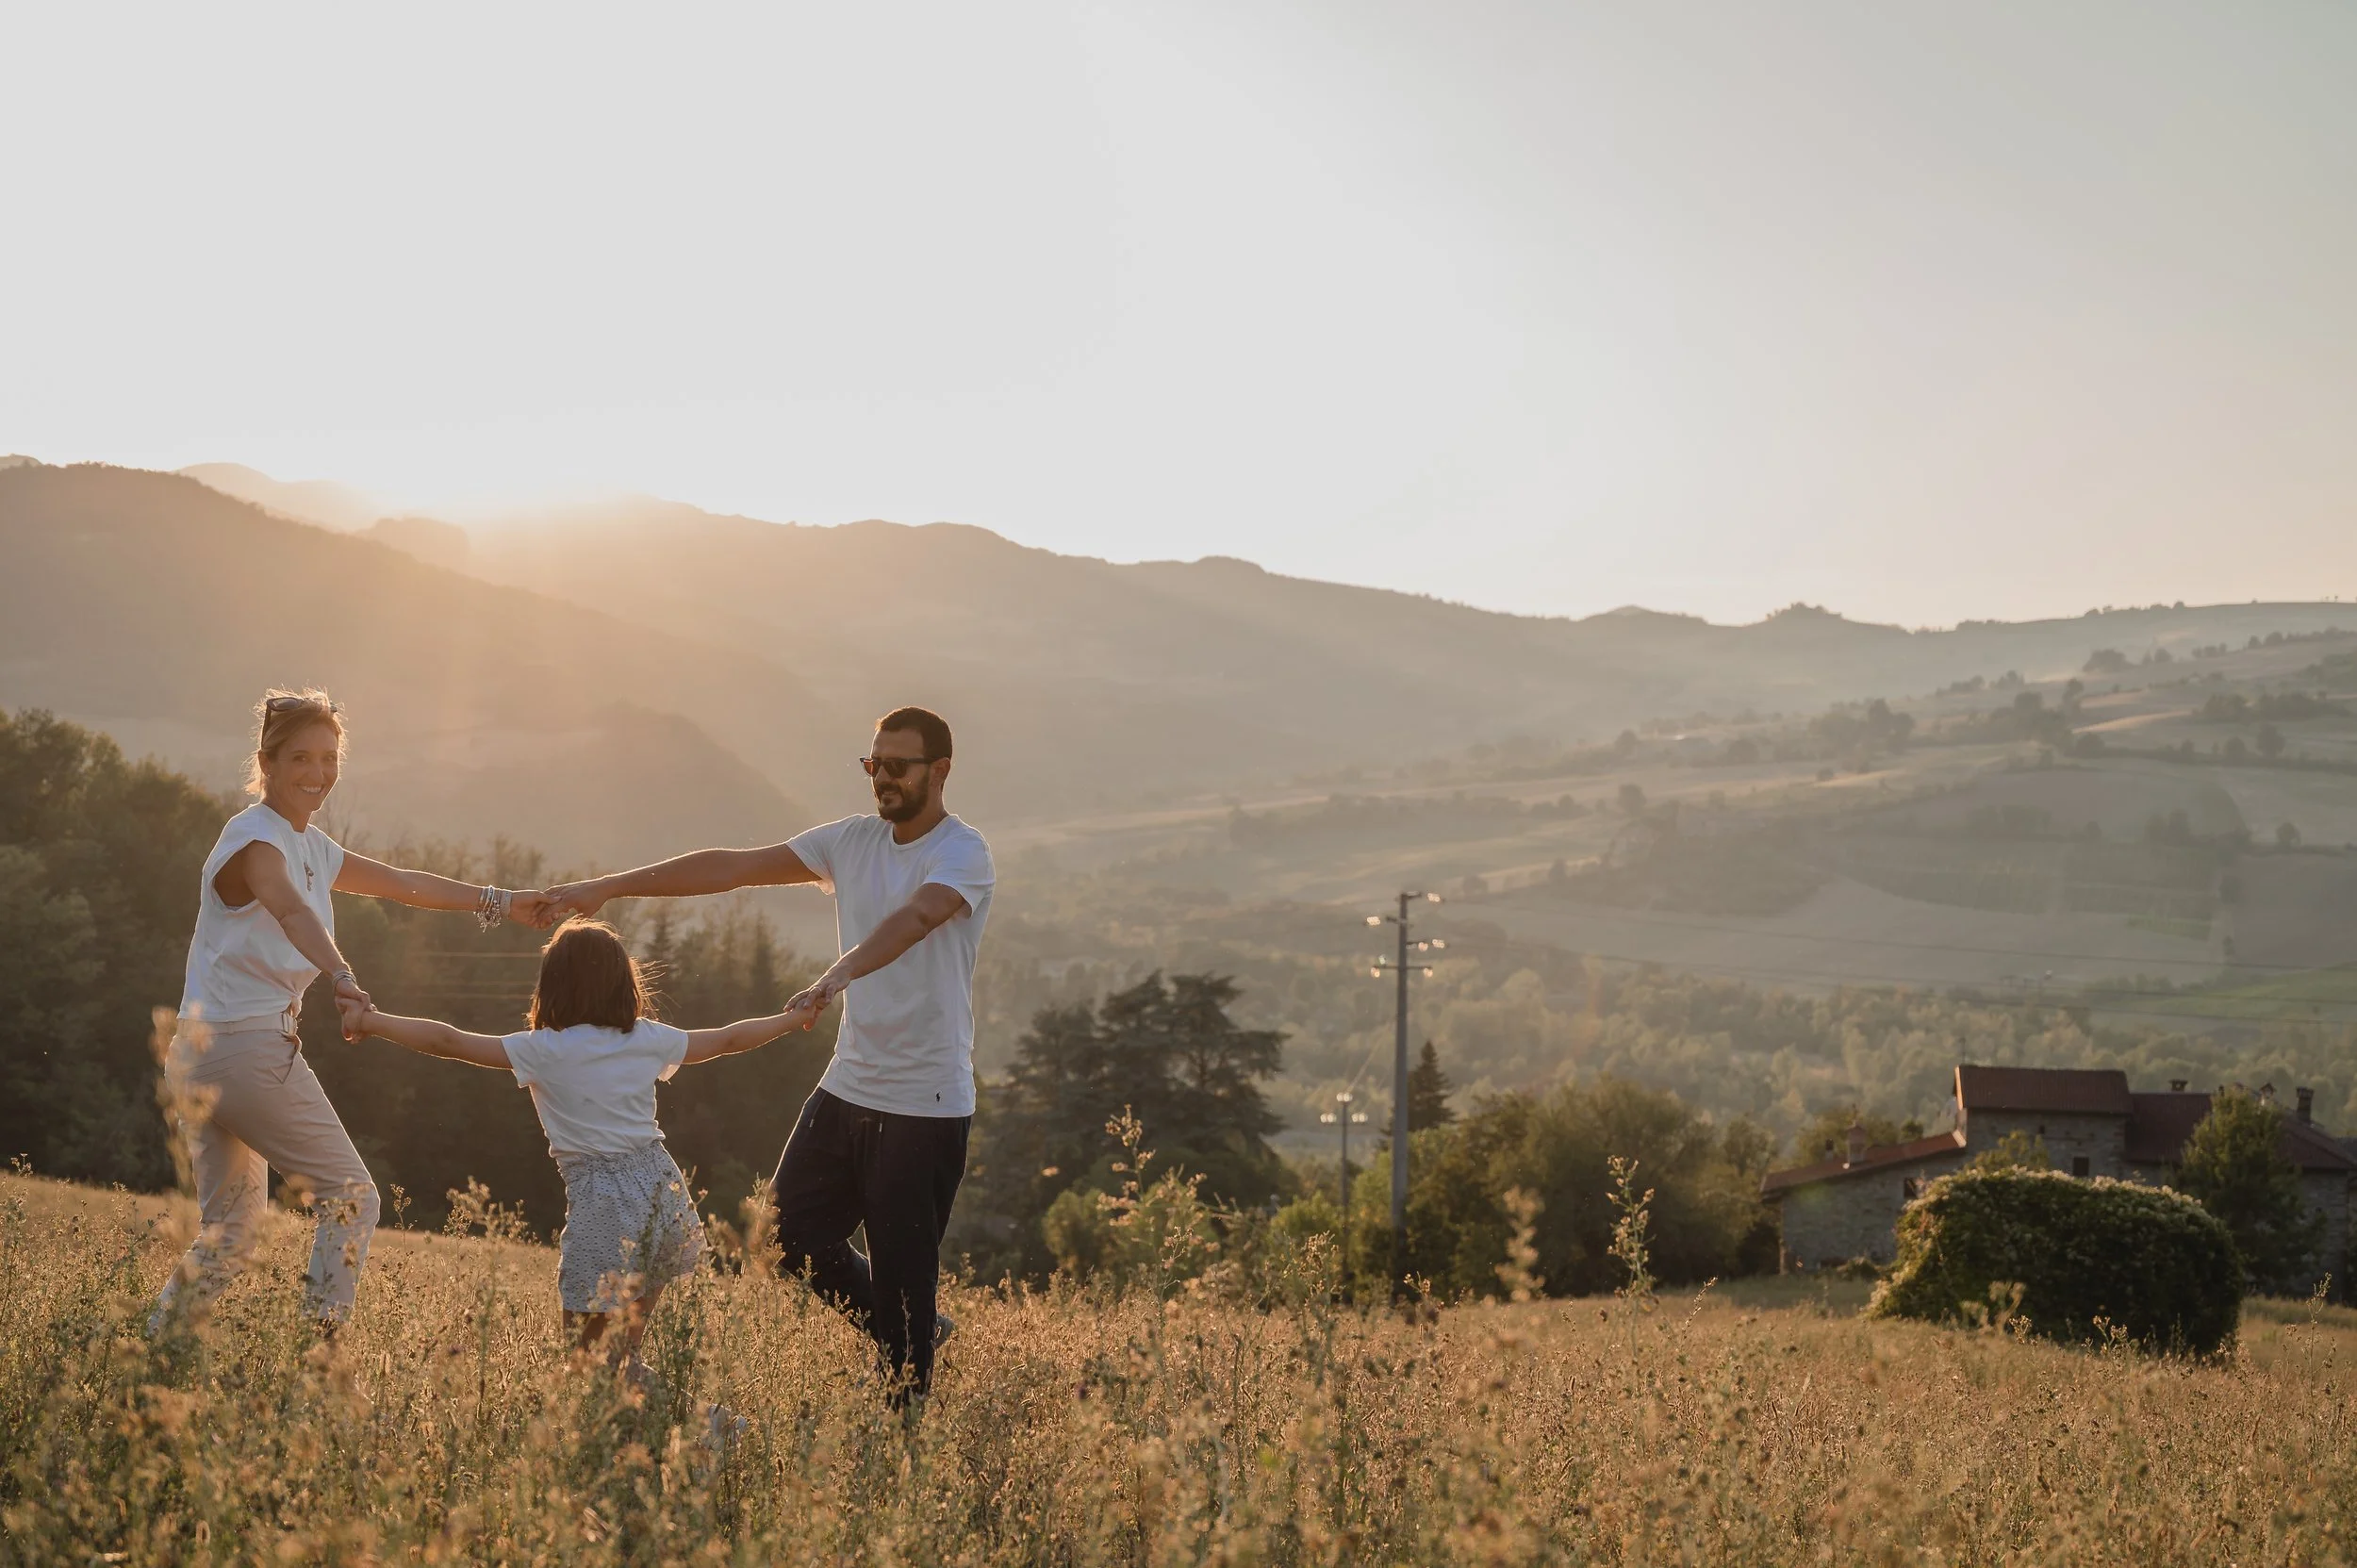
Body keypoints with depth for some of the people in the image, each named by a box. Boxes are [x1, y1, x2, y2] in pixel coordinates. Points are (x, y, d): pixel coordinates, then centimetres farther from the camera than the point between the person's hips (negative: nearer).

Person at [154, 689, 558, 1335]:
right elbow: (290, 910, -34)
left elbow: (403, 883, 26)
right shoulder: (255, 837, -12)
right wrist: (342, 978, -52)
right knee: (353, 1199, -3)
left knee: (231, 1228, 14)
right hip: (248, 1044, -9)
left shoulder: (311, 846, 16)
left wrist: (503, 901, 27)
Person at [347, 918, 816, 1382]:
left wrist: (371, 1021, 2)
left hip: (605, 1206, -5)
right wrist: (791, 1018, 37)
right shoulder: (649, 1039, 8)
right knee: (622, 1350, 17)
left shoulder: (544, 1051, -6)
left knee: (584, 1352, 2)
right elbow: (729, 1039, 21)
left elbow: (448, 1041, -7)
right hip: (663, 1188, 5)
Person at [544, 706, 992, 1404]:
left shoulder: (962, 852, -13)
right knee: (793, 1236, 10)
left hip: (926, 1105, -7)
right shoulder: (854, 840, 8)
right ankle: (907, 1335, 30)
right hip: (848, 1086, 7)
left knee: (901, 1277, -3)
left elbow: (916, 915, -34)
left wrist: (840, 973, -52)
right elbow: (733, 866, 6)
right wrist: (608, 887, 2)